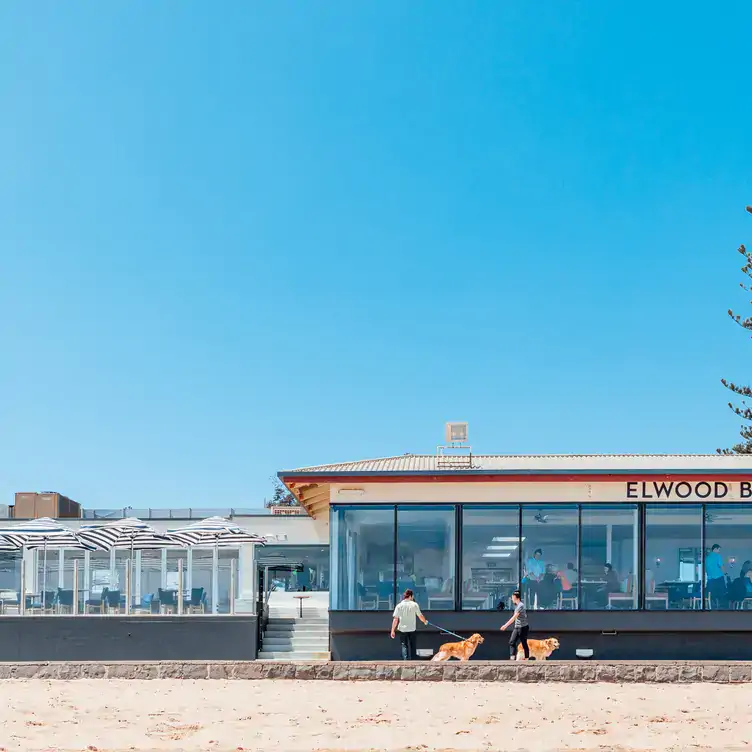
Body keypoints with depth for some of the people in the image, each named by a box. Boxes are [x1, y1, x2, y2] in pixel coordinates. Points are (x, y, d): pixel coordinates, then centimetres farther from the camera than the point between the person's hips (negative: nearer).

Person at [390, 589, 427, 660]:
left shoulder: (399, 605, -4)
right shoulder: (414, 605, -6)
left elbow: (395, 619, -8)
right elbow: (420, 616, 1)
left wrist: (393, 630, -5)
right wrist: (425, 621, 23)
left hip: (402, 629, 0)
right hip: (412, 629, 0)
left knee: (404, 646, 5)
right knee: (412, 646, 12)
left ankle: (405, 660, -8)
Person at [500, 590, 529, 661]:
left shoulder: (520, 605, -18)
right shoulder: (516, 605, 12)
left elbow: (514, 617, -24)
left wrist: (506, 625, -27)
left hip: (523, 627, -9)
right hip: (516, 627, 9)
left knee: (524, 643, 1)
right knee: (512, 642, -5)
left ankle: (526, 657, 11)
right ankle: (512, 656, -13)